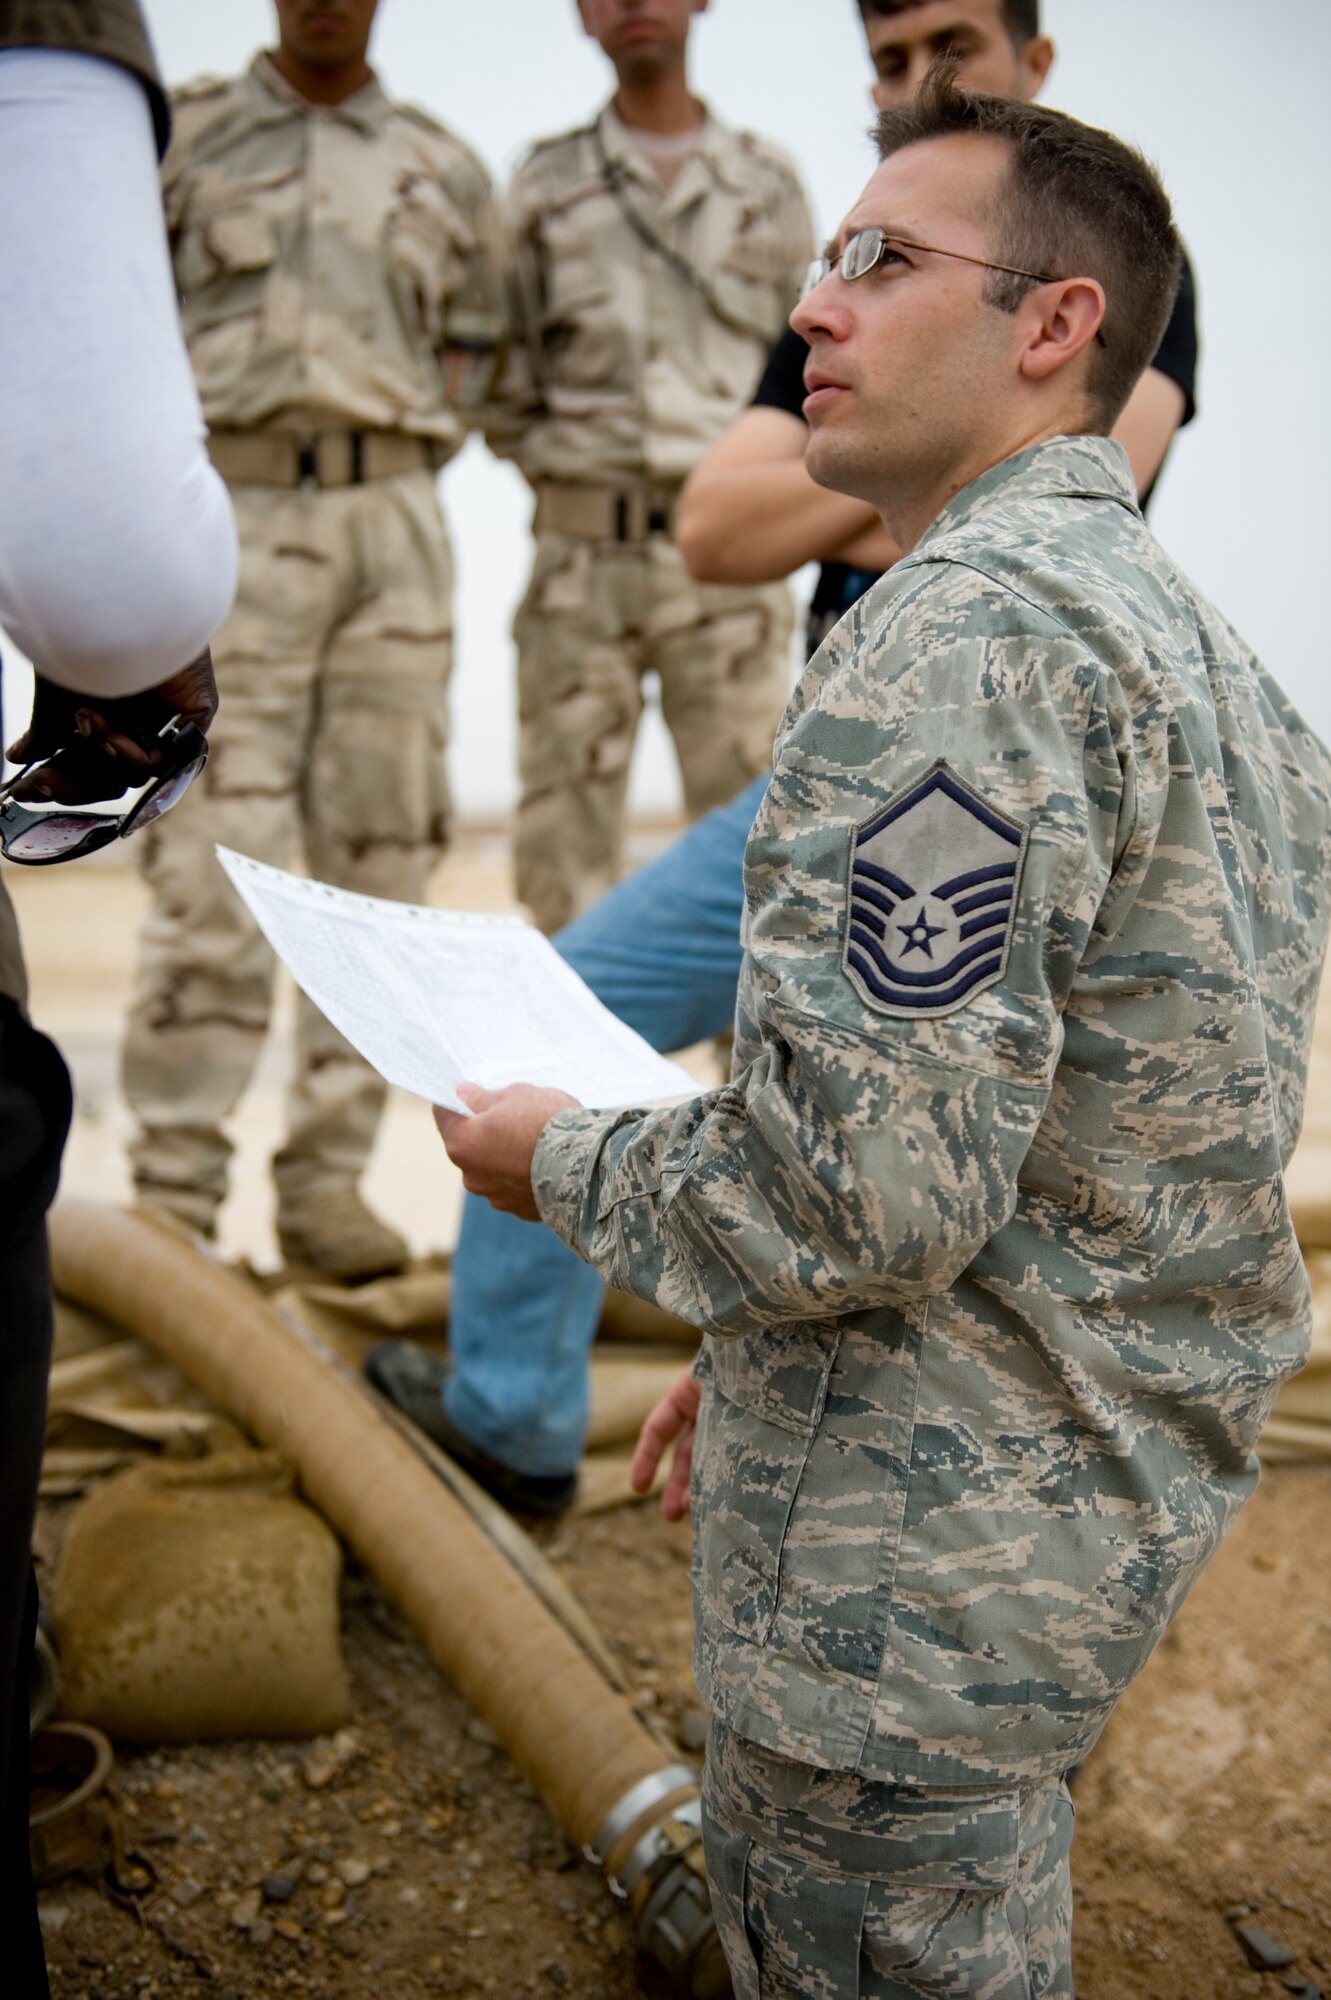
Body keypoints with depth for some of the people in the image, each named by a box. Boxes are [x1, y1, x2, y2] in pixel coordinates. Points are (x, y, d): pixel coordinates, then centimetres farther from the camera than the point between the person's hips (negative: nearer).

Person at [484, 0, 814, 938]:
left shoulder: (768, 180, 13)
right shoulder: (544, 184, 12)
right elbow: (503, 374, 12)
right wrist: (565, 461, 3)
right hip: (581, 552, 0)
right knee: (564, 827, 0)